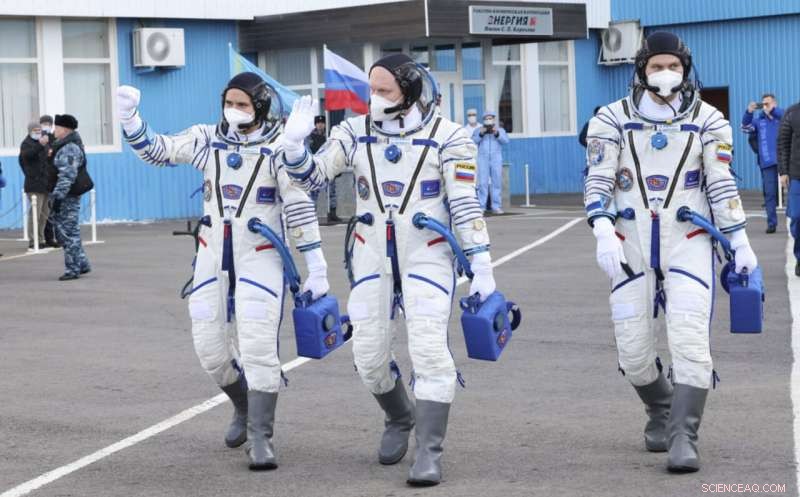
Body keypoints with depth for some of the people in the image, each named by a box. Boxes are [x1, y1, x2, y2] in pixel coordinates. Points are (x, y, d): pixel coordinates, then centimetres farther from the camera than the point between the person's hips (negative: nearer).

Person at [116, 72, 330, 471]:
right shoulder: (207, 140, 5)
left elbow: (300, 210, -7)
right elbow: (156, 151, 6)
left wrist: (316, 268, -8)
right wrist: (129, 118, -12)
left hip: (259, 257, -4)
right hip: (213, 255, 5)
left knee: (259, 345, -12)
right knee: (208, 344, 6)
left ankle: (260, 438, -6)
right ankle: (244, 407, 32)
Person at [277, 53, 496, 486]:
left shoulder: (447, 137, -7)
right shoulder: (356, 132, 2)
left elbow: (465, 205, -6)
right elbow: (313, 177, 2)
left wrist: (481, 264, -9)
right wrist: (293, 146, -18)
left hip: (426, 254, -3)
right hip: (372, 255, 4)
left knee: (429, 349, -14)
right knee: (369, 354, 6)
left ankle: (429, 451, -8)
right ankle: (400, 418, 34)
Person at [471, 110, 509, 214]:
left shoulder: (500, 130, 11)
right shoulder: (478, 130, 11)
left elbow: (505, 140, -4)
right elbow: (473, 141, -3)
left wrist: (497, 133, -21)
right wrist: (481, 134, -18)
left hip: (496, 159, 1)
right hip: (482, 159, -1)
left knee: (497, 183, -3)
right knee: (482, 183, -7)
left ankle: (496, 207, -1)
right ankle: (481, 207, -6)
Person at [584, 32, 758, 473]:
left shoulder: (707, 120, 4)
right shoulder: (613, 119, 2)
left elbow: (722, 186, 7)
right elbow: (597, 182, -2)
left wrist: (740, 244, 5)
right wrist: (604, 234, -16)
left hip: (688, 242, -1)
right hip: (631, 243, 1)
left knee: (690, 342, -15)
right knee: (633, 351, 3)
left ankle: (682, 439, -12)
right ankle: (661, 412, 32)